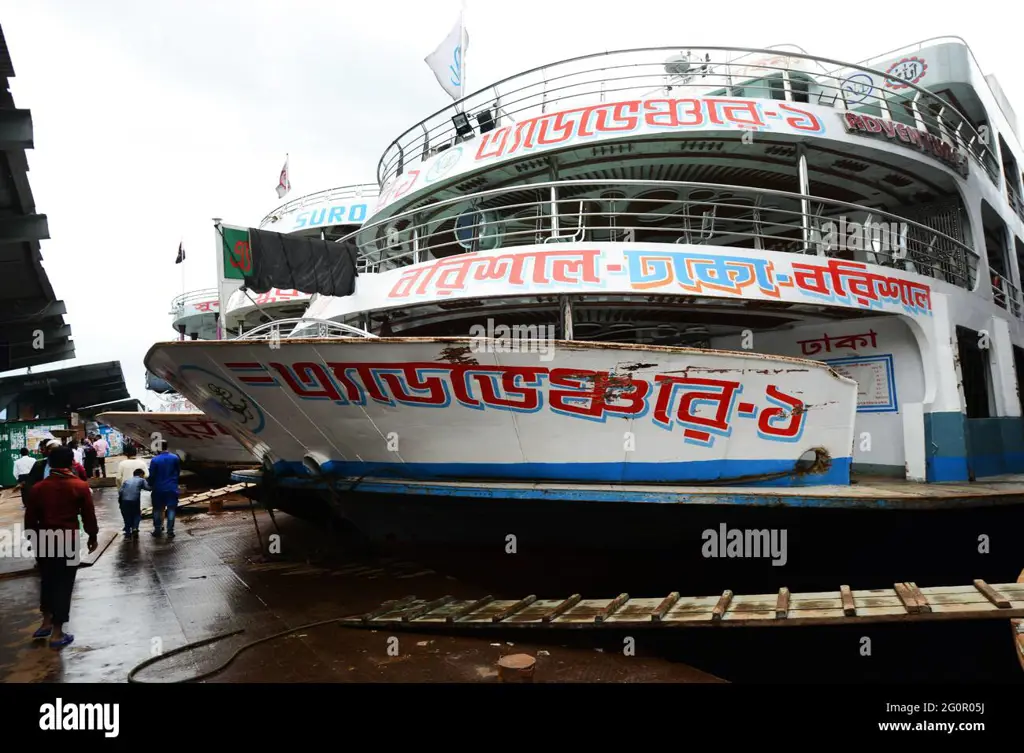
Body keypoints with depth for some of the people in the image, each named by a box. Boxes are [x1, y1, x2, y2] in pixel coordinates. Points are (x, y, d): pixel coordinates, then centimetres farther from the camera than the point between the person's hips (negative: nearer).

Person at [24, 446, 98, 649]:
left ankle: (46, 623, 30)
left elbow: (30, 519, 5)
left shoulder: (38, 488, 1)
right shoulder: (80, 486, -9)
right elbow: (89, 516, -5)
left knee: (47, 581, 22)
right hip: (68, 541, -4)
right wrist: (92, 537, 8)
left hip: (44, 541, 4)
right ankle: (57, 633, 9)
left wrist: (35, 538, 18)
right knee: (63, 585, 3)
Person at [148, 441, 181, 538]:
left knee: (158, 509, 13)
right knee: (171, 509, 4)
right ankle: (170, 531, 3)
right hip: (172, 488, 1)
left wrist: (151, 485, 12)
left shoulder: (155, 460, -11)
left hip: (159, 489, -1)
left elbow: (152, 475, -5)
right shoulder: (175, 458, -4)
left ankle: (157, 530, 18)